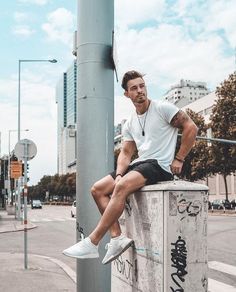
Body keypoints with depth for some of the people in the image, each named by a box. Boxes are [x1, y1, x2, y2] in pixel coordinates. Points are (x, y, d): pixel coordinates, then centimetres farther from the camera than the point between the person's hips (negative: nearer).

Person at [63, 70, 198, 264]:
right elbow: (126, 153, 14)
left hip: (160, 166, -8)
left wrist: (179, 159, -9)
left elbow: (191, 127, -7)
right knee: (98, 189, -3)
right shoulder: (130, 124, 16)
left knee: (122, 187, -33)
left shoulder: (163, 108, -3)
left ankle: (92, 243, -30)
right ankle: (117, 237, -13)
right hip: (139, 164, 8)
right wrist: (119, 174, -5)